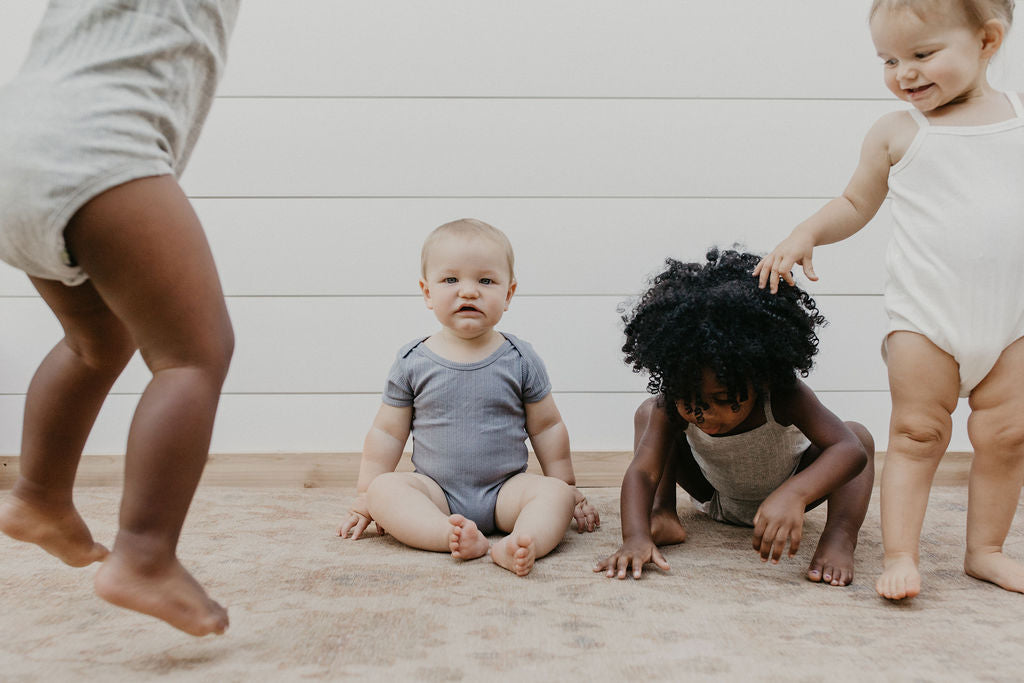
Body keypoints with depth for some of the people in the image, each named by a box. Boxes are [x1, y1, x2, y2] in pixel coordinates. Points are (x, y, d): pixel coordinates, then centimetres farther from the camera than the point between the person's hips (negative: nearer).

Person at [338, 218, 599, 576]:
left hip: (504, 491, 0)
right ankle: (459, 538, -43)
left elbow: (547, 428, 9)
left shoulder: (520, 359, 0)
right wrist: (364, 501, 6)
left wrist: (568, 491, 11)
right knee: (384, 488, -26)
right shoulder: (413, 362, 0)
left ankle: (518, 544, -51)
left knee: (555, 493, -25)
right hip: (435, 492, 0)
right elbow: (387, 433, 6)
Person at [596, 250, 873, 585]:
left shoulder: (783, 397, -39)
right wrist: (635, 537, -59)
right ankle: (662, 512, -21)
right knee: (648, 413, -16)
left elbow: (850, 450, -50)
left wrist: (794, 494, -69)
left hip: (783, 494, -1)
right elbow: (642, 472, -39)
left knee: (859, 434, -27)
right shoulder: (673, 406, -34)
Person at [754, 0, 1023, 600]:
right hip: (925, 317, -2)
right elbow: (856, 204, 12)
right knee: (917, 435, -1)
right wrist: (806, 234, -3)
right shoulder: (896, 133, 2)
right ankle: (900, 556, 5)